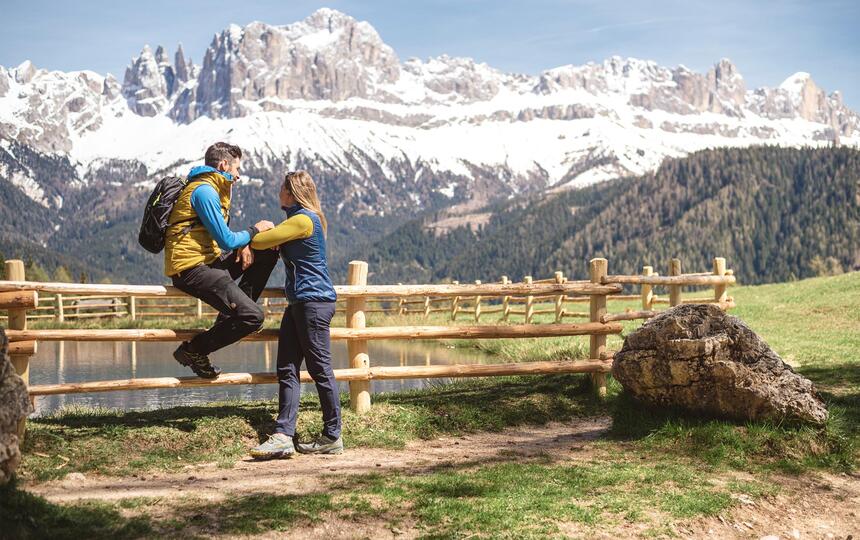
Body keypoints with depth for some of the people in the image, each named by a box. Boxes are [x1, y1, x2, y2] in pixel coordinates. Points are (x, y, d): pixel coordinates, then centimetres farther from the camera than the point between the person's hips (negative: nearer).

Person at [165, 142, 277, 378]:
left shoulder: (213, 189, 18)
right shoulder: (204, 191, -15)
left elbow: (224, 236, 22)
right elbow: (226, 241, -17)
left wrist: (243, 245, 2)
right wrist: (254, 230, 0)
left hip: (207, 261, 10)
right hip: (192, 270, -10)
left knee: (268, 252, 16)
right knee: (253, 317, -20)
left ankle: (233, 311, 9)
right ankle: (193, 350, -5)